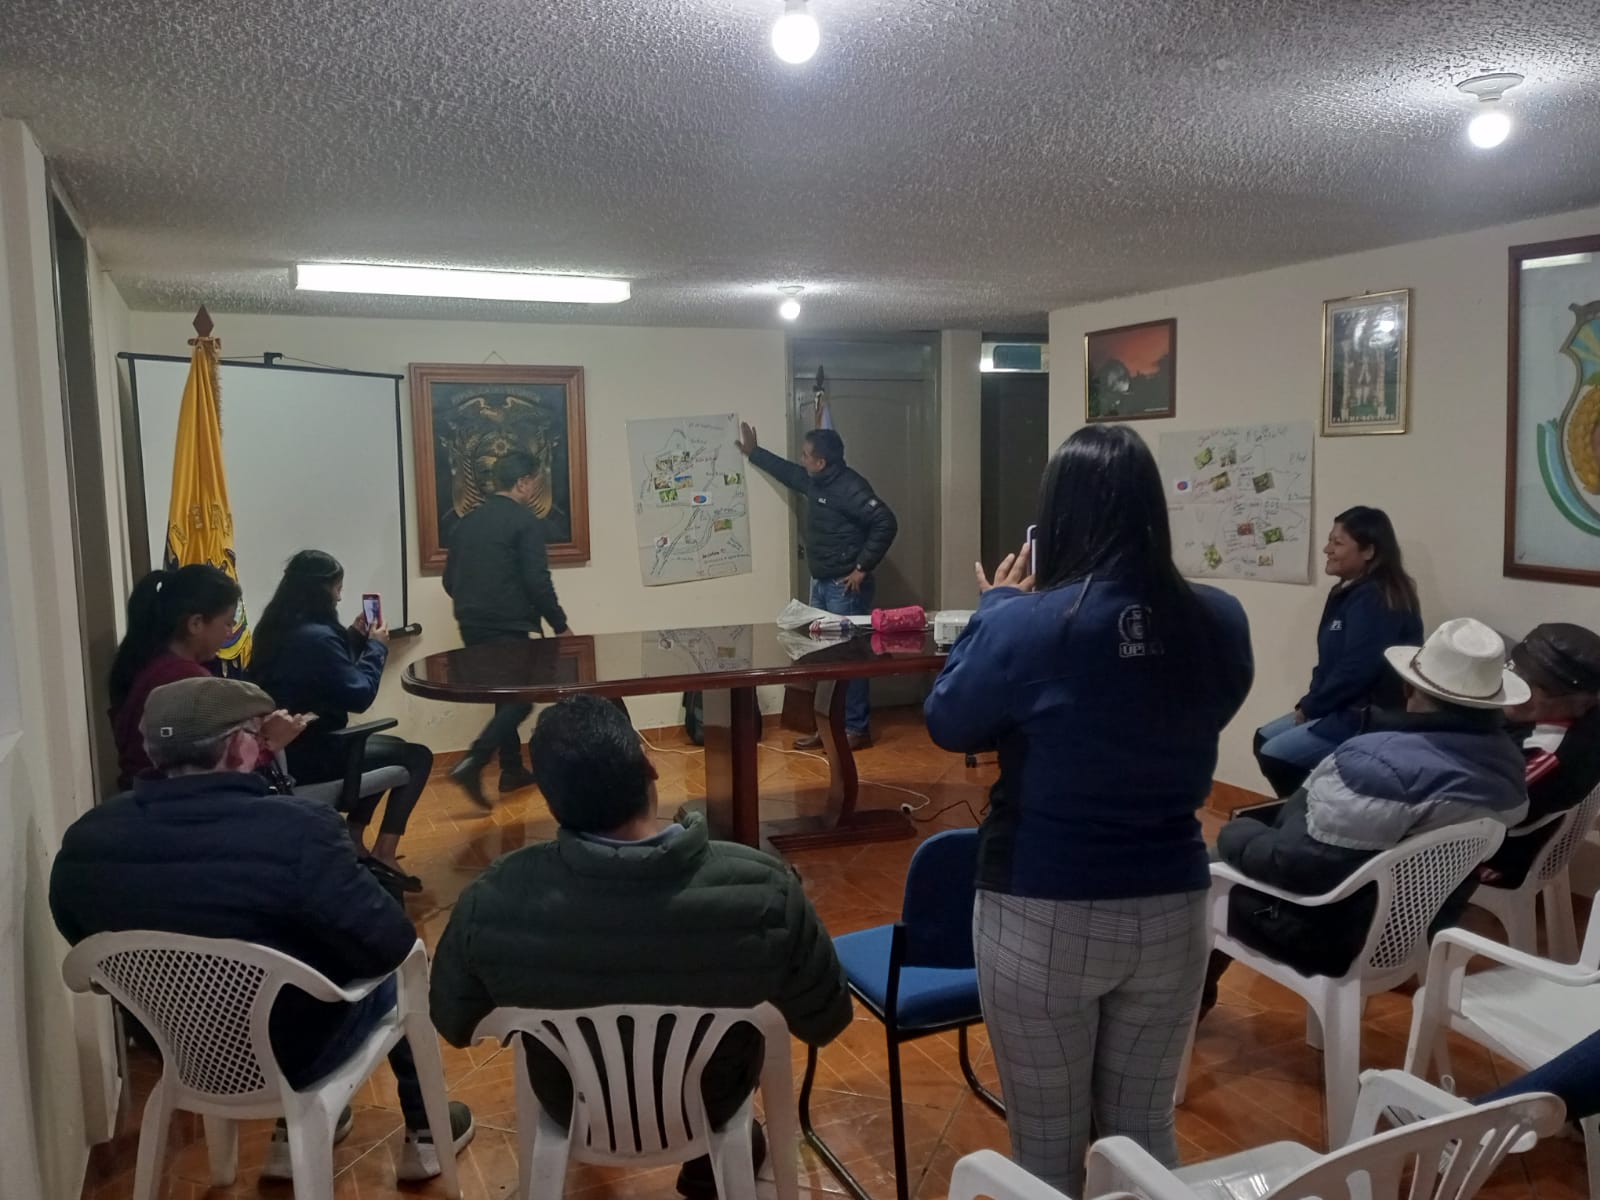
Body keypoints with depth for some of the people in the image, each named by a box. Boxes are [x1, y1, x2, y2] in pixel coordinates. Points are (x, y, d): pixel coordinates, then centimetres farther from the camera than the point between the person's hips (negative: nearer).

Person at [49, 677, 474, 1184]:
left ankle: (293, 1135, 37)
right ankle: (424, 1132, 35)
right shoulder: (296, 829, -32)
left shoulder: (84, 840, -13)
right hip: (290, 1055, -5)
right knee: (397, 972, 22)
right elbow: (392, 945, -25)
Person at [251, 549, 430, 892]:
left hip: (283, 749, 10)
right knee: (417, 756, 3)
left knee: (391, 746, 25)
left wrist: (355, 637, 9)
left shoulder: (275, 629, 6)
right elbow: (359, 696, -16)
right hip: (307, 754, -10)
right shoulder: (316, 635, -24)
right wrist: (376, 646, -4)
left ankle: (353, 839, 25)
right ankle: (383, 854, 5)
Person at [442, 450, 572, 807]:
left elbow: (450, 580, 15)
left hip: (472, 626, 8)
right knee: (521, 697, 1)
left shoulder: (468, 521, 11)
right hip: (508, 627, -8)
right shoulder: (525, 521, -10)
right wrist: (560, 624, -5)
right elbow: (537, 581, -15)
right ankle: (472, 763, -13)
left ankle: (513, 770, 23)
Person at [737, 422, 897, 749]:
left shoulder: (850, 487, -19)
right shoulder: (814, 481, 8)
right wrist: (752, 452, 35)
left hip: (846, 586, -9)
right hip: (821, 583, 9)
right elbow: (785, 471, 30)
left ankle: (857, 729, 5)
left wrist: (863, 568, -22)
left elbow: (886, 524, -26)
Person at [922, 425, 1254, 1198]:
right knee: (1144, 1130, 23)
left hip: (1042, 915, -4)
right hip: (1172, 910, 4)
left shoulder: (1026, 625, -20)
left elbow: (949, 725, -4)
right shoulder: (1219, 623, -7)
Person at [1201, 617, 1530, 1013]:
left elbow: (1303, 867, -28)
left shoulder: (1381, 763, -31)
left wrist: (1238, 841, -10)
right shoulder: (1508, 762, -3)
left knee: (1234, 836, 10)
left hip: (1340, 936, -8)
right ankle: (1201, 983, 31)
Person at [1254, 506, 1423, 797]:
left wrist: (1309, 707, -12)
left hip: (1370, 716, -10)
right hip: (1342, 708, 10)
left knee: (1274, 754, -16)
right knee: (1264, 739, 8)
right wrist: (1309, 705, -1)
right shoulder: (1347, 592, 13)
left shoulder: (1375, 600, -19)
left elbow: (1356, 672, -25)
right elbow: (1330, 663, 14)